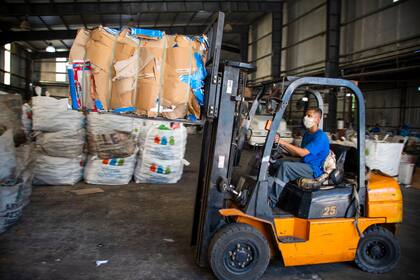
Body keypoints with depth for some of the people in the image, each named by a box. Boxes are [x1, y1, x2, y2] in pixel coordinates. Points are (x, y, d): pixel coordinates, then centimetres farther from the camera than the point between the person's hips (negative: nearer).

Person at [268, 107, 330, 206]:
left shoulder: (321, 136, -15)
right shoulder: (307, 134, 14)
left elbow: (302, 152, -25)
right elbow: (297, 154, 15)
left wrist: (282, 142, -25)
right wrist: (281, 145, 2)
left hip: (314, 170, -9)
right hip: (304, 164, 9)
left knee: (285, 166, -27)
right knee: (277, 162, -2)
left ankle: (272, 201, -22)